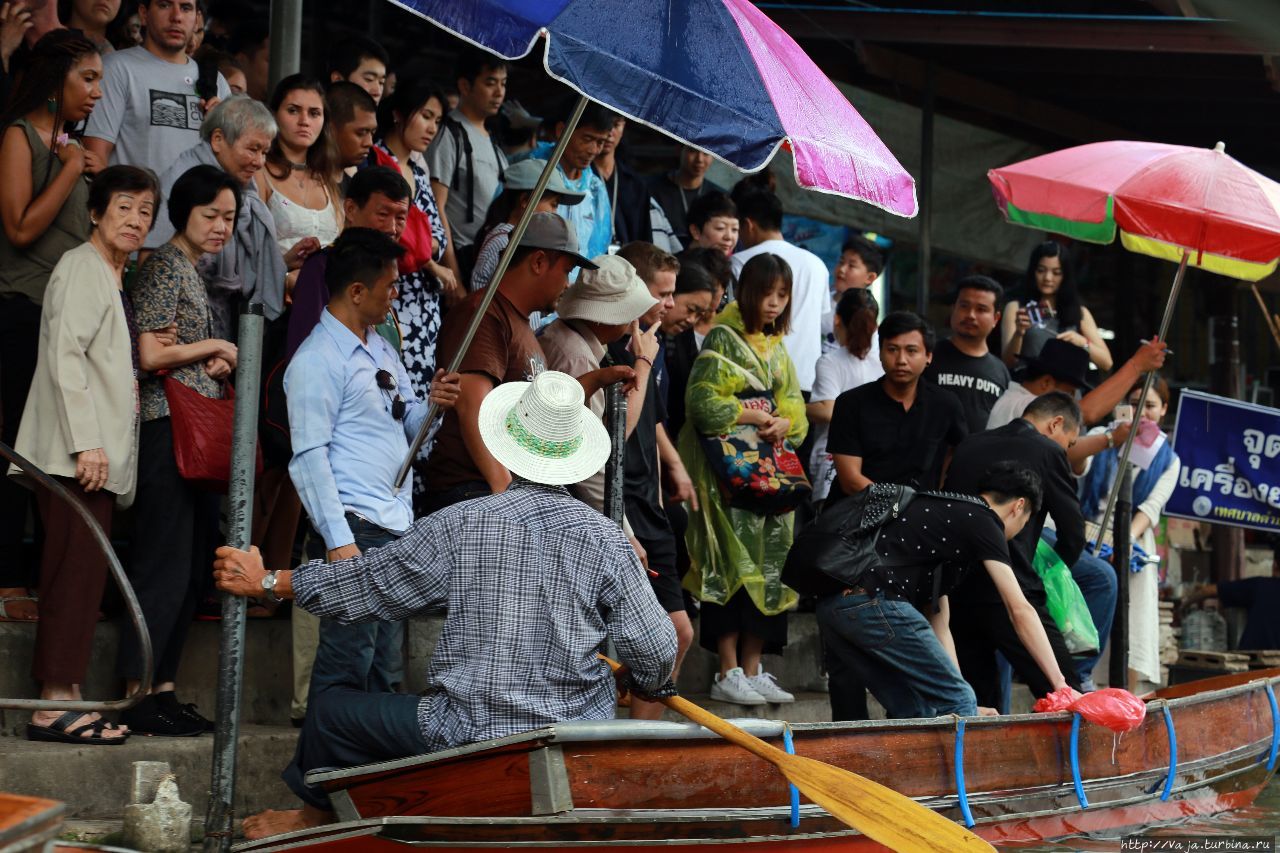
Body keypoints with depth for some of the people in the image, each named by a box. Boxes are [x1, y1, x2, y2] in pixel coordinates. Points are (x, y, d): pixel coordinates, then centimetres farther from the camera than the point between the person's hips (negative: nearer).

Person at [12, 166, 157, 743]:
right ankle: (55, 706, -12)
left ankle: (66, 701, 9)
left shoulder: (114, 277, 21)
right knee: (77, 572, -12)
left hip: (101, 455, 10)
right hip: (77, 453, -10)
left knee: (81, 576, 7)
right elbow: (65, 354, -17)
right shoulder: (82, 267, -8)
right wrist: (85, 442, -21)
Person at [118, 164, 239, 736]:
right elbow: (151, 354, -17)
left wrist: (218, 365, 8)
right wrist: (213, 348, -5)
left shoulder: (192, 271, 21)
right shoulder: (165, 266, -8)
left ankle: (163, 688, 13)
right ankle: (139, 696, -7)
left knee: (194, 561, 9)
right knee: (166, 560, -10)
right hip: (167, 426, -10)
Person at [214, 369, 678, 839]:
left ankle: (314, 815, 43)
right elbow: (657, 652, -3)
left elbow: (363, 585, 0)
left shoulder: (458, 526, -10)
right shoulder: (606, 537, -6)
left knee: (335, 707, 18)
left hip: (468, 734, -2)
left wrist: (266, 582, 15)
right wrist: (648, 686, 22)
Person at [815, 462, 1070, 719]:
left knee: (910, 711, 18)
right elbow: (1020, 610, 0)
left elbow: (938, 623, 32)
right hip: (873, 599, -9)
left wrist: (966, 707, 30)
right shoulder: (982, 520, 7)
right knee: (959, 702, 0)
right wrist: (1060, 683, 2)